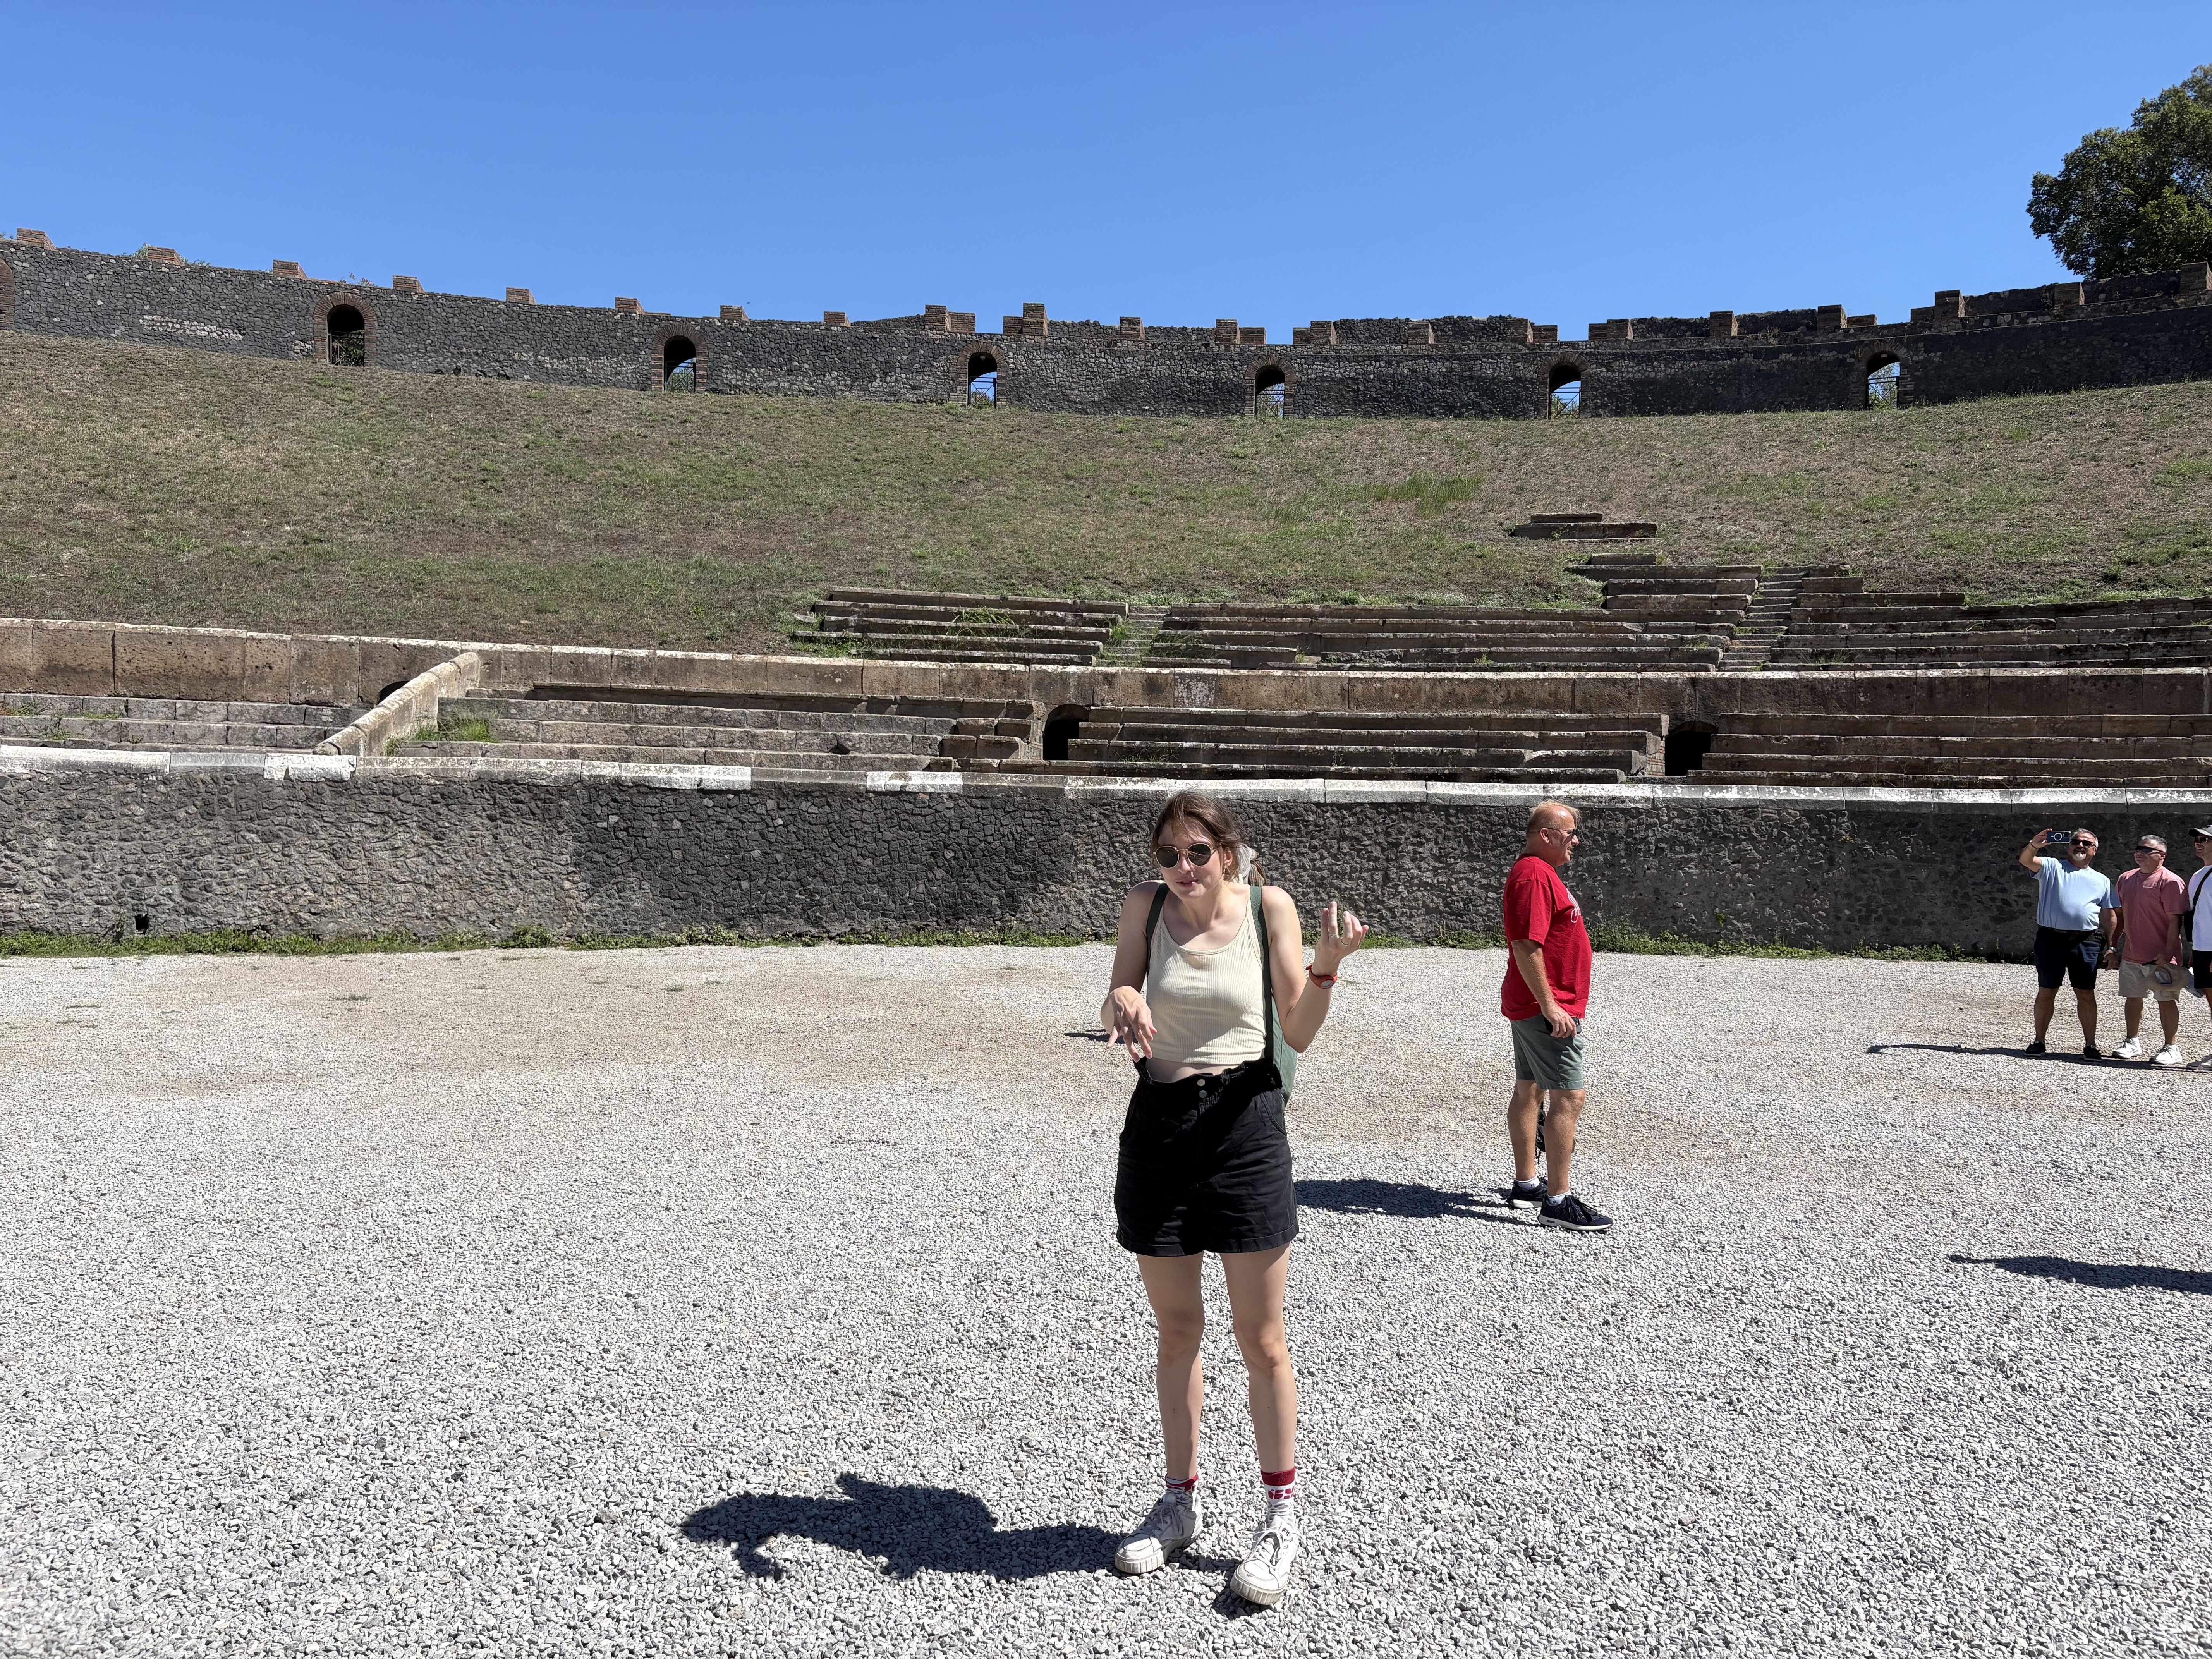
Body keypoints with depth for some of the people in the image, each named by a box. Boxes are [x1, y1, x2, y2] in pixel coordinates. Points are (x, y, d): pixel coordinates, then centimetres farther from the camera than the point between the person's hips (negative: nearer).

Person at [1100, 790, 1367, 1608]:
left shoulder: (1268, 906, -5)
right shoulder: (1146, 903, 1)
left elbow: (1298, 1034, -3)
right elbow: (1115, 1010, -2)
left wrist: (1327, 964, -20)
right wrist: (1121, 1003, -25)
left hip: (1244, 1121, -3)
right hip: (1158, 1122, 3)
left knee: (1260, 1336, 4)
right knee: (1177, 1327, 14)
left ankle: (1281, 1517, 21)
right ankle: (1183, 1501, 31)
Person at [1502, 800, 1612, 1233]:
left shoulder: (1540, 873, 17)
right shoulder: (1535, 876, -18)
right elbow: (1526, 946, -25)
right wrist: (1551, 1007, -26)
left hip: (1532, 1007, 11)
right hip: (1546, 1008, -11)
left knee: (1529, 1091, 15)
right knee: (1569, 1098, -10)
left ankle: (1526, 1185, 23)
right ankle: (1558, 1201, -8)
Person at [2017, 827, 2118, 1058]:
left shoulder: (2102, 881, 17)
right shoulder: (2051, 867, 10)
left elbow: (2110, 915, 14)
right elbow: (2026, 860, -9)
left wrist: (2111, 946, 5)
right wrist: (2034, 846, -30)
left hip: (2086, 942, 1)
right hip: (2051, 937, -1)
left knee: (2086, 993, 2)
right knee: (2046, 992, 3)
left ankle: (2090, 1044, 9)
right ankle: (2040, 1041, 10)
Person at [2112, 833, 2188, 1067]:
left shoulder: (2170, 881, -11)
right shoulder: (2126, 879, 11)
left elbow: (2175, 920, -14)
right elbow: (2121, 915, 19)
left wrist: (2168, 952, -19)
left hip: (2161, 957, -7)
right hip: (2131, 955, 7)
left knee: (2166, 1000, 1)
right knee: (2132, 998, 12)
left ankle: (2171, 1048, 8)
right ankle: (2133, 1043, 23)